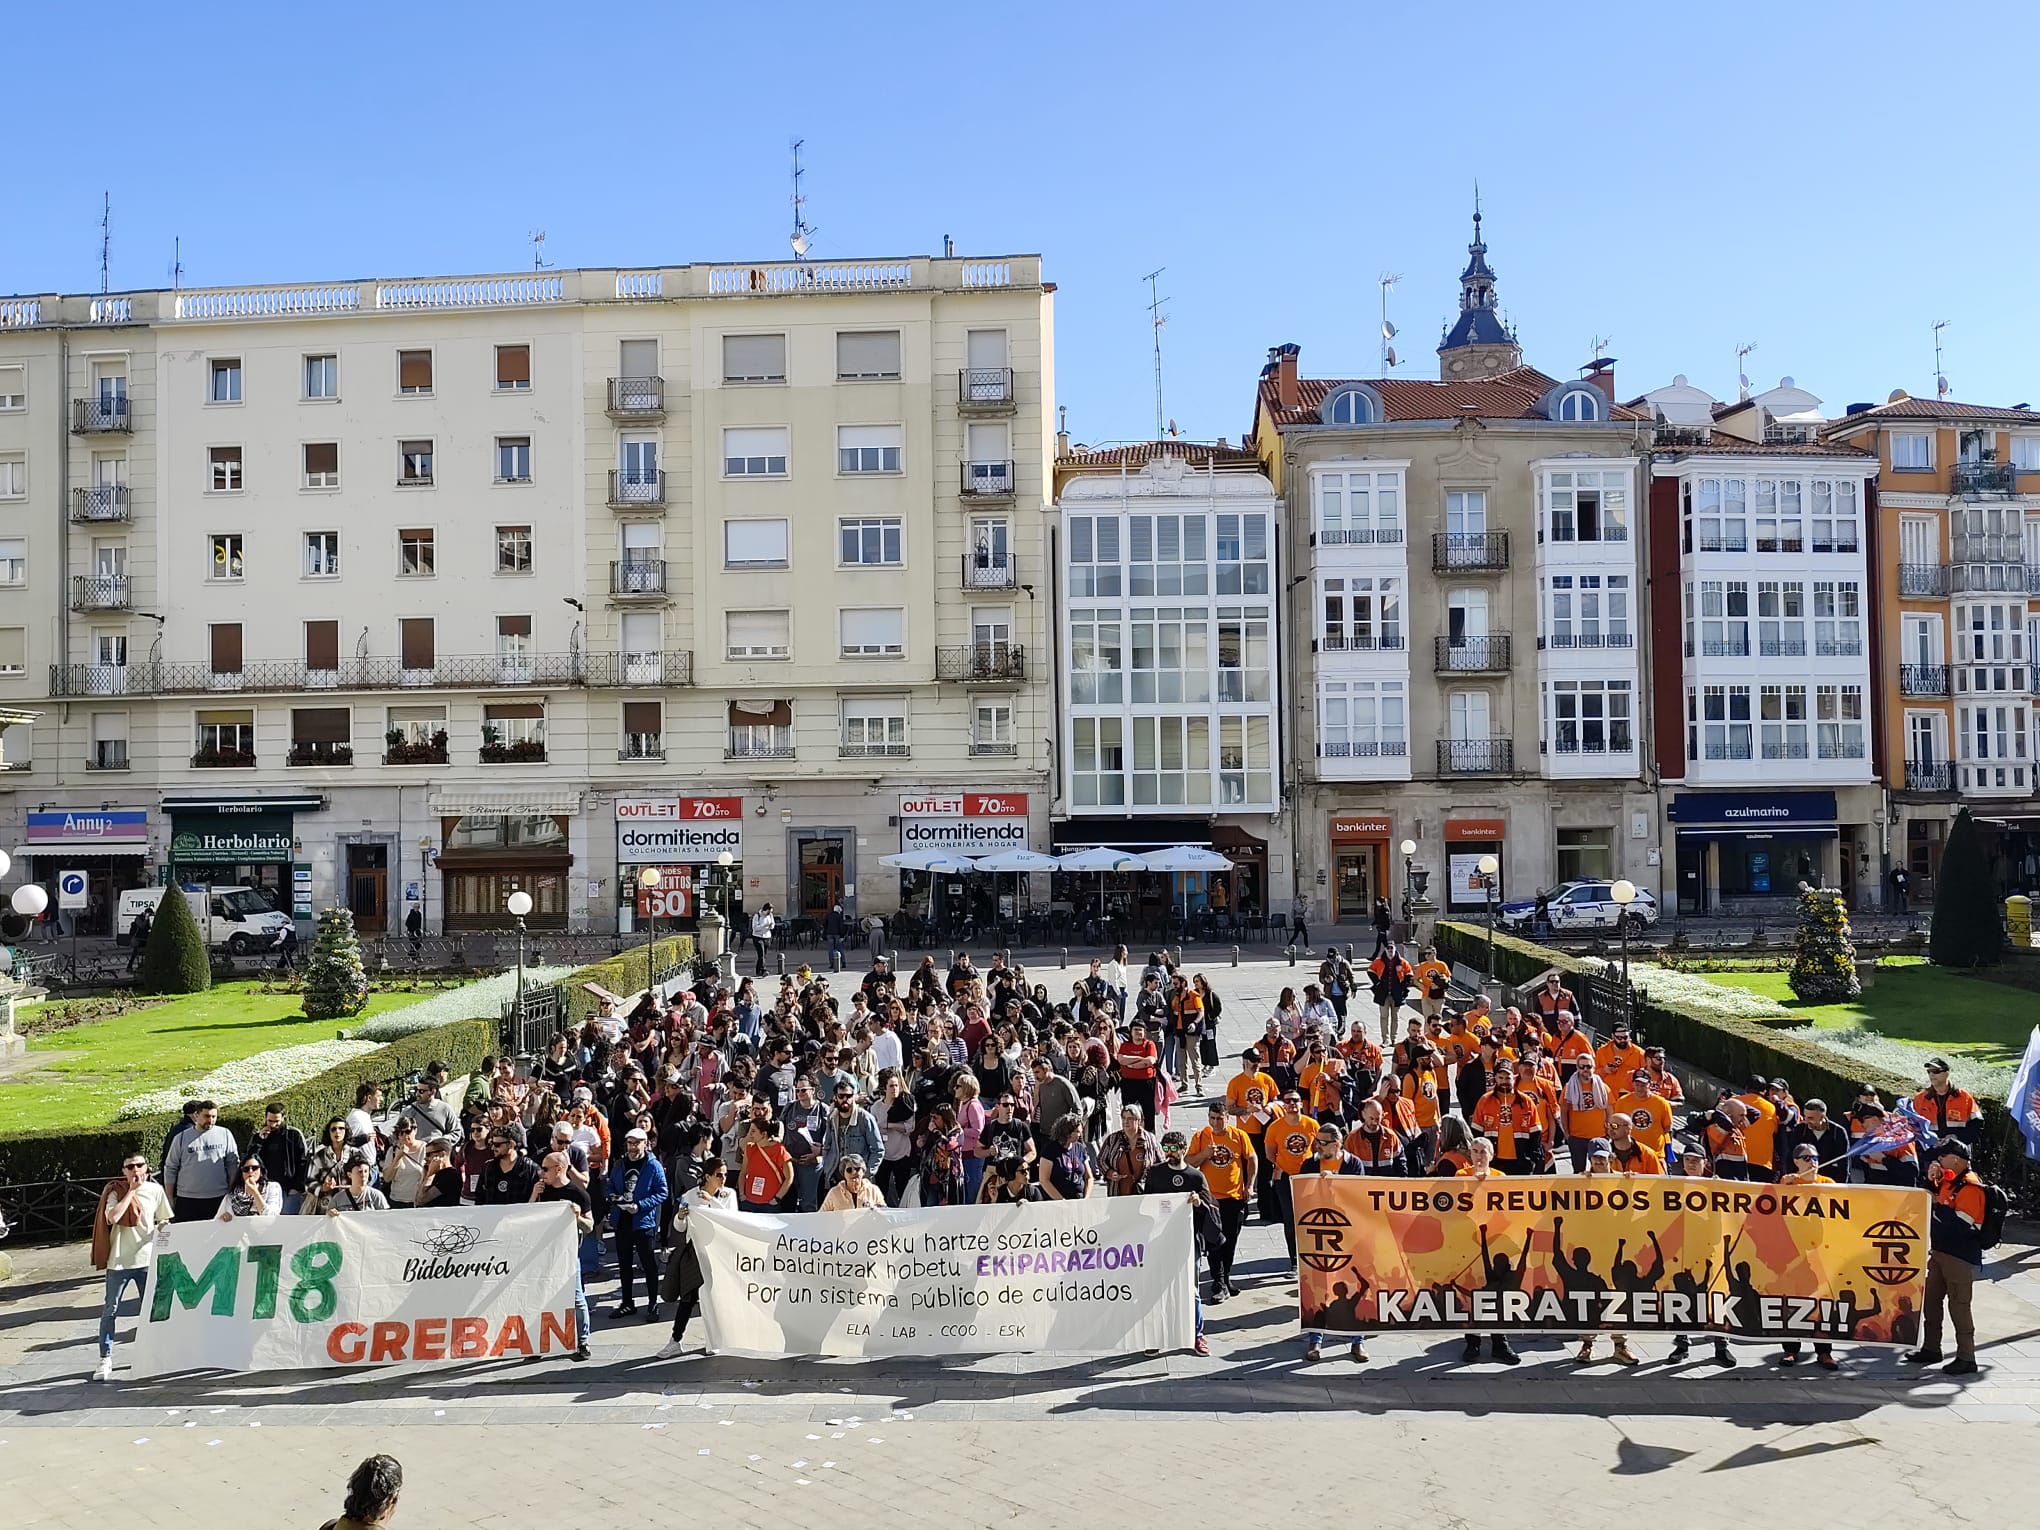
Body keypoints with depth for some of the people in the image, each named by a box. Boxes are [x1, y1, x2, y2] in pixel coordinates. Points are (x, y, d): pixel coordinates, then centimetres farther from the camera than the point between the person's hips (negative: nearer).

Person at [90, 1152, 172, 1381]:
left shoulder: (155, 1190, 2)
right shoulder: (116, 1191, -5)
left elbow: (164, 1221, 12)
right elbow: (112, 1217, -22)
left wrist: (163, 1226, -10)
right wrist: (131, 1191, -19)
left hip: (147, 1259, 2)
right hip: (118, 1260, -2)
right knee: (109, 1310, -1)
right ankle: (105, 1360, 6)